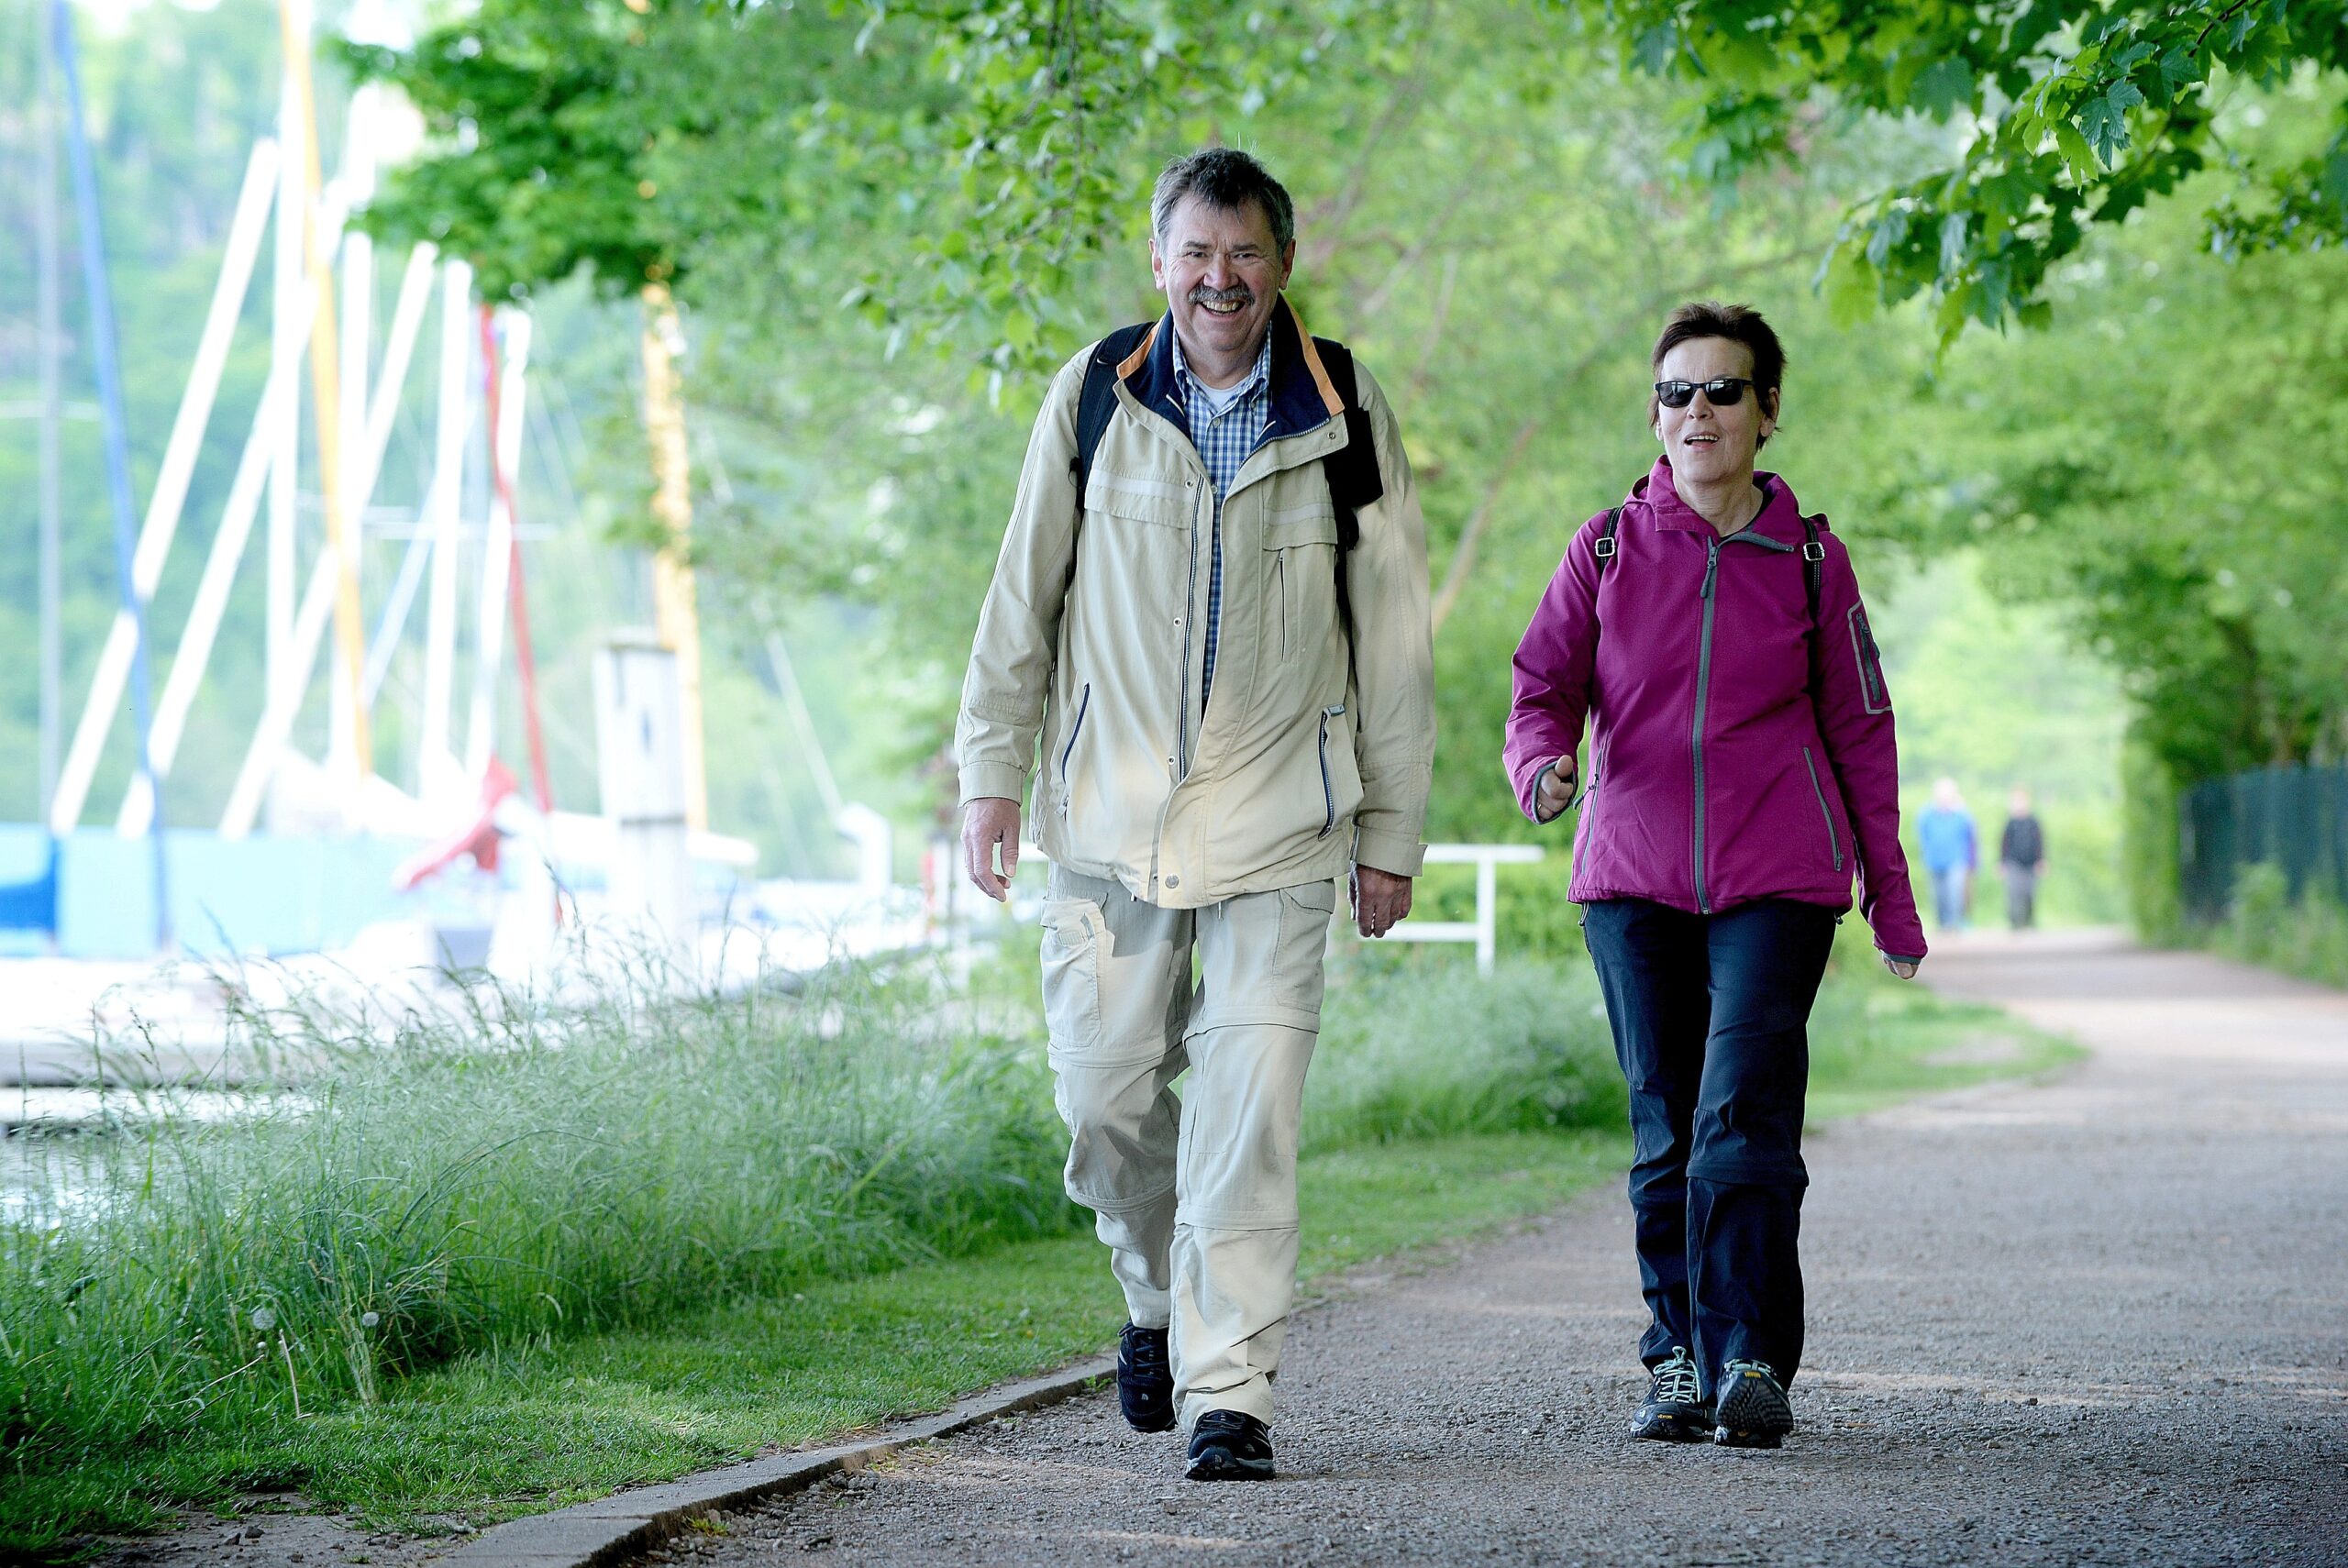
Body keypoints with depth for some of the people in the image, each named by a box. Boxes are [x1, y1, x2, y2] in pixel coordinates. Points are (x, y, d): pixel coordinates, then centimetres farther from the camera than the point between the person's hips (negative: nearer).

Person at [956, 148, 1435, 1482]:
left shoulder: (1344, 416, -1)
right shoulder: (1096, 395, 2)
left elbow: (1394, 635, 4)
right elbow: (1025, 592, 9)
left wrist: (1392, 830, 4)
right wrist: (994, 769, 5)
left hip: (1275, 820, -1)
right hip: (1111, 810, 2)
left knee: (1251, 1108, -9)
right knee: (1105, 1093, 3)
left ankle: (1228, 1392, -3)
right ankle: (1160, 1287, 33)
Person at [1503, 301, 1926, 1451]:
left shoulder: (1809, 560, 5)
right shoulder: (1608, 549, 6)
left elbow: (1859, 730, 11)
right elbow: (1544, 689, 4)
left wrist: (1890, 892, 11)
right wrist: (1541, 766, -20)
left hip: (1775, 881, -2)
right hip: (1634, 879, 2)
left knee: (1744, 1117, -15)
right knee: (1665, 1129, 5)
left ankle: (1749, 1360, -14)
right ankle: (1678, 1357, 15)